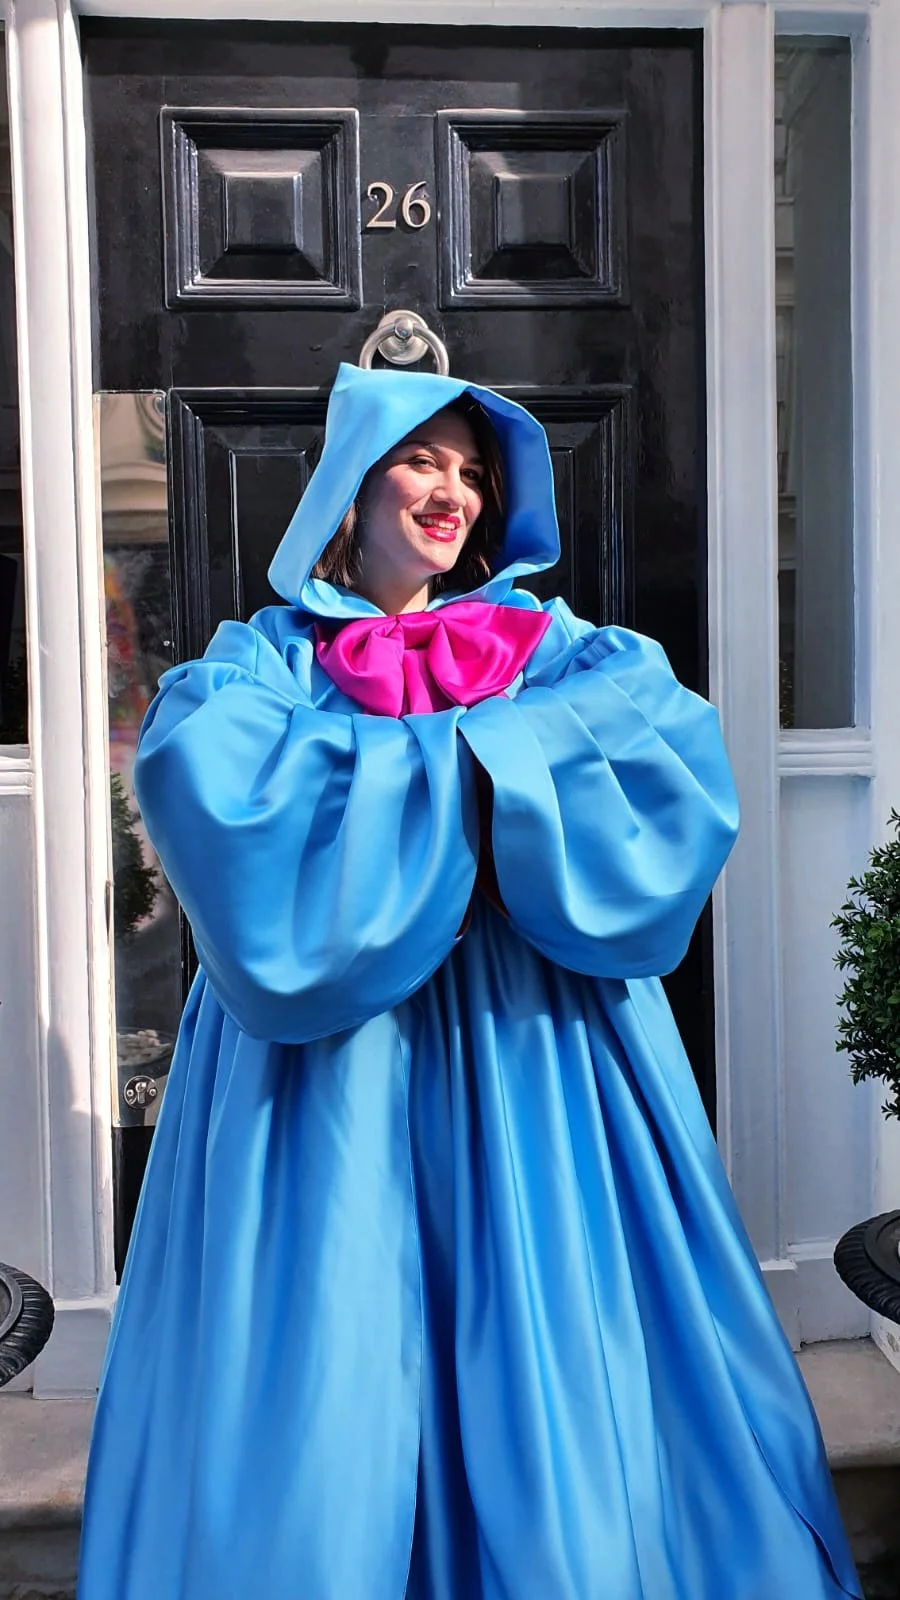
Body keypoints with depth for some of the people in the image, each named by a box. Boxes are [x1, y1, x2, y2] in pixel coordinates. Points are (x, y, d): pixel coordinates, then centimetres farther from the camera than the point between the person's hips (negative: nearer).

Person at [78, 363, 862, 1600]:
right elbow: (191, 760, -15)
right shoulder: (267, 653, 7)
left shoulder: (545, 640, 12)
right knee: (329, 1364, 3)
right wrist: (444, 769, -15)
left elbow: (669, 723, -7)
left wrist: (475, 753, -17)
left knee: (556, 1357, 6)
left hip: (525, 1053, 2)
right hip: (330, 1061, -1)